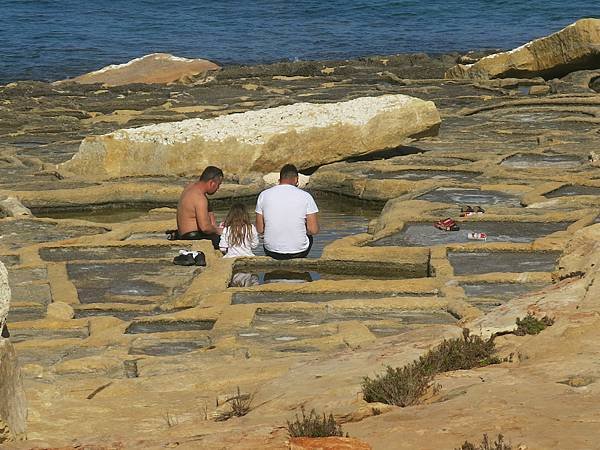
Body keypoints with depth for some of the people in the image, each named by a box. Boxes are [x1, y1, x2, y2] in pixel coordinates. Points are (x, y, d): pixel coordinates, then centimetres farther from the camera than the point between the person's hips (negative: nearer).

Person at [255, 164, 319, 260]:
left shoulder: (264, 195, -4)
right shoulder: (305, 196, -9)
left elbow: (260, 229, -1)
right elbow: (314, 230, -10)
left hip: (272, 252, 1)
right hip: (298, 252, -1)